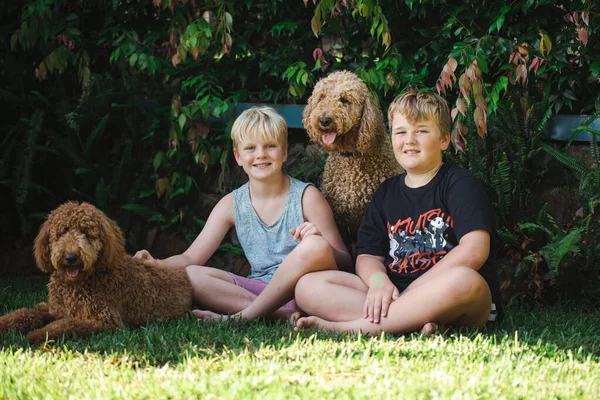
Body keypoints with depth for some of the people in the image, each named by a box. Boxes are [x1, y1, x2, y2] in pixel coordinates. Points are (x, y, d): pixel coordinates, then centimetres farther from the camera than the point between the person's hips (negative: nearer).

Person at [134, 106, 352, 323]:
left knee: (316, 247, -34)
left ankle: (245, 315, -25)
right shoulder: (232, 205, 8)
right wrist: (157, 264, -17)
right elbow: (190, 258, 5)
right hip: (258, 292, 3)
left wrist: (317, 242, -25)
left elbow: (344, 262, -3)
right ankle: (282, 315, -28)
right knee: (192, 276, -18)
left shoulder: (306, 197, -2)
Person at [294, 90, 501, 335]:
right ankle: (416, 322, -30)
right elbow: (367, 255, 12)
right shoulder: (387, 193, 20)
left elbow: (474, 250, -13)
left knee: (464, 282, -41)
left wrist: (415, 292, -16)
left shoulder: (460, 184, 3)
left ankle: (345, 327, -33)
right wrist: (378, 280, -14)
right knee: (308, 287, -12)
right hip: (395, 292, 5)